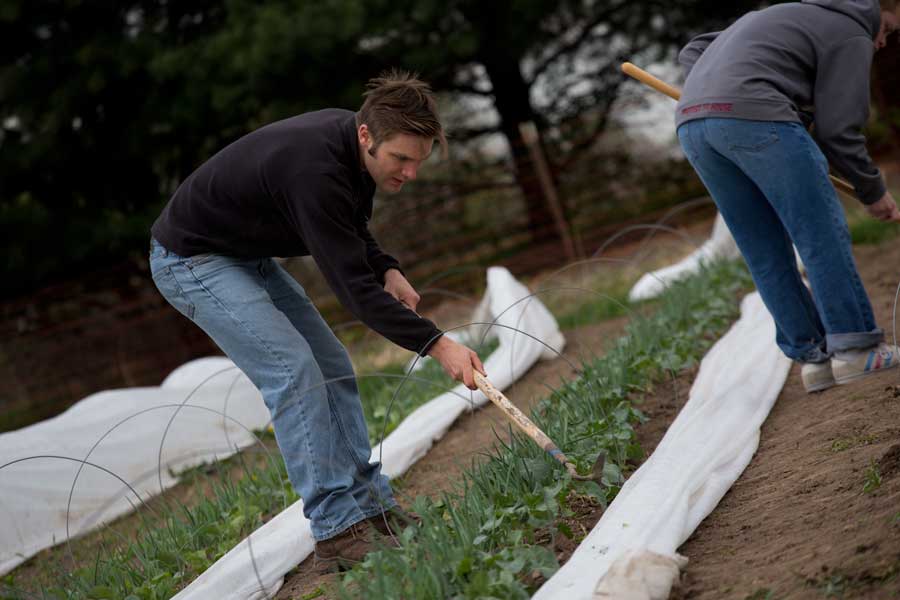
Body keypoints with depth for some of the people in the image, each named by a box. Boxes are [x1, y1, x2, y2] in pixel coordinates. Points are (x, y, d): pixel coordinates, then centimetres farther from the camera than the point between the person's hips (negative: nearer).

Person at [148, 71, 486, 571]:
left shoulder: (352, 142, -8)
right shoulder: (315, 170, -36)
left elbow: (348, 227, 13)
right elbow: (353, 288, -34)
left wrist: (387, 269, -4)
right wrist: (437, 345, -35)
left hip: (249, 255, 10)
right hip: (191, 259, -10)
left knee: (332, 366, 5)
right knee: (294, 370, -19)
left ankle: (372, 508, 8)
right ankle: (337, 533, -17)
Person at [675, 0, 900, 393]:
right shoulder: (852, 36, 10)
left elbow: (693, 52, 32)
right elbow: (838, 131, 2)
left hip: (691, 122, 8)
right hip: (753, 116, -8)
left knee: (766, 254, 11)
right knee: (822, 233, 0)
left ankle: (812, 357, 12)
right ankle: (855, 348, 1)